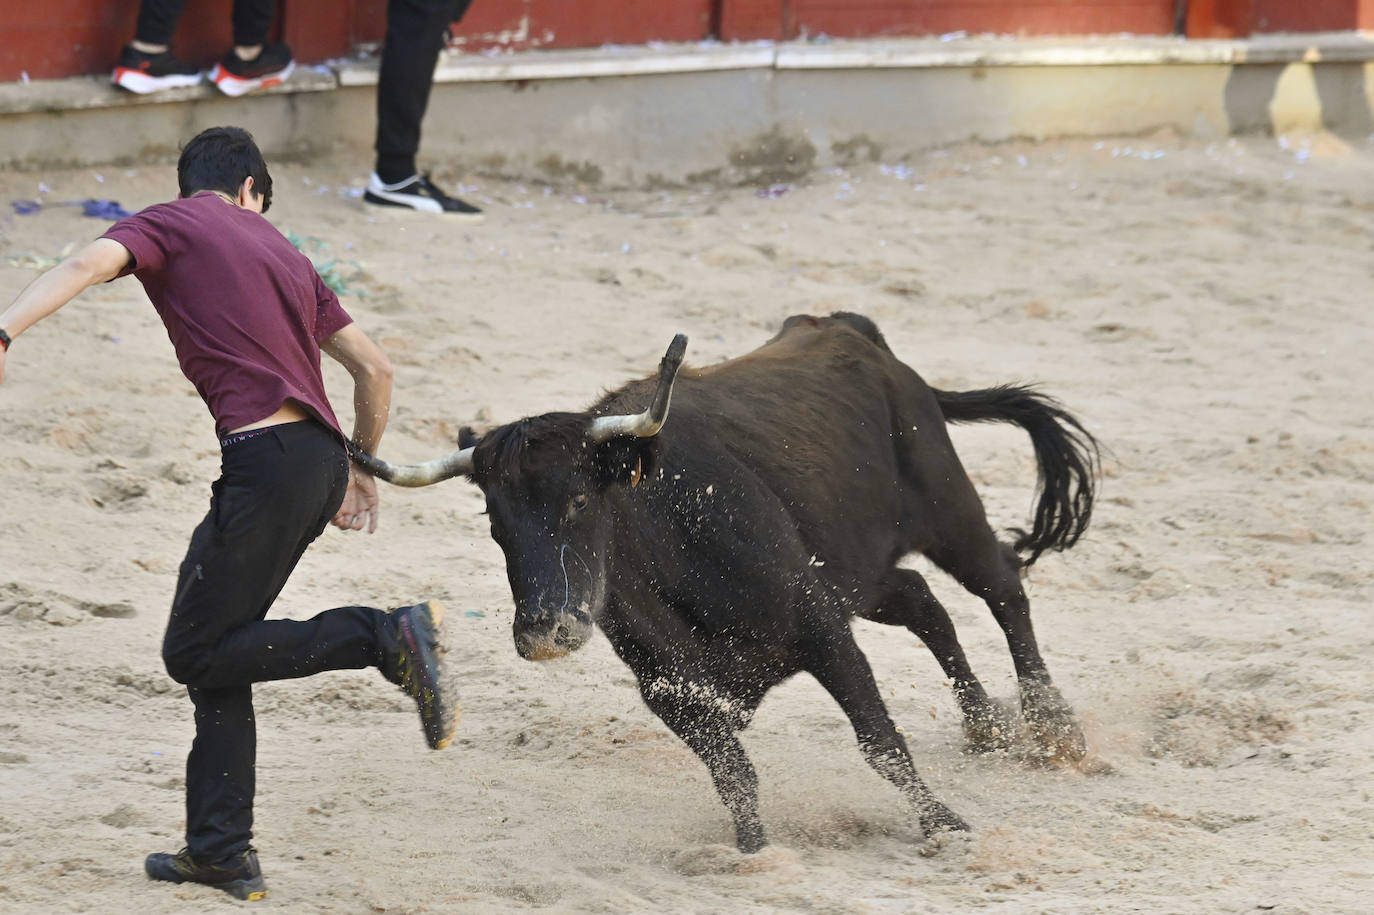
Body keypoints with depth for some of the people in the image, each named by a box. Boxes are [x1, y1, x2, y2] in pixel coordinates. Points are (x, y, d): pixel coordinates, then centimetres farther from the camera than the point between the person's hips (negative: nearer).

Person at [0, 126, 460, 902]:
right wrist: (362, 470, 37)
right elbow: (375, 368, 24)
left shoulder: (170, 224, 8)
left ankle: (391, 638, -13)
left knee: (195, 653, -3)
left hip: (266, 457, -7)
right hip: (320, 454, 7)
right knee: (216, 650, 14)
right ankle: (221, 852, 12)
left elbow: (89, 264, -14)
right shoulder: (282, 252, 25)